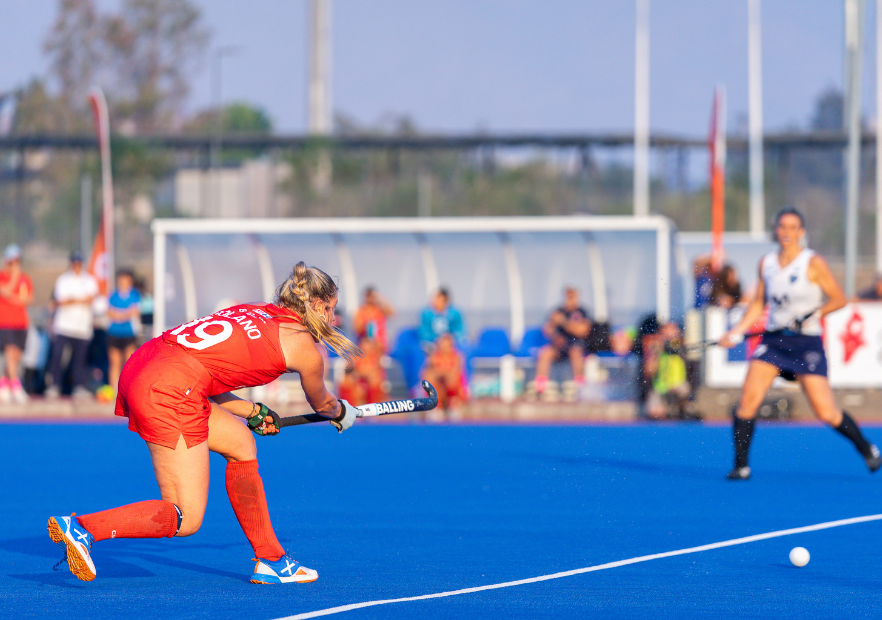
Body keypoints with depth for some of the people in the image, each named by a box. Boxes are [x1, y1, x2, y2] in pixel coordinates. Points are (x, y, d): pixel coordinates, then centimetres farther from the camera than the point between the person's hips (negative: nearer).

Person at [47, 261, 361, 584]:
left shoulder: (252, 313, 26)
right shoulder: (306, 349, 7)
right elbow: (322, 404, 28)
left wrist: (254, 411, 43)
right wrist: (342, 413, 51)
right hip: (170, 391, -9)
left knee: (241, 442, 24)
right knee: (185, 519, -3)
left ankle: (271, 561, 30)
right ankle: (82, 528, -17)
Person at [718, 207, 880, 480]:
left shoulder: (813, 263, -6)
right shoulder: (766, 263, 8)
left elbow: (839, 299, -3)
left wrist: (815, 313, -19)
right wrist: (737, 331, 10)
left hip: (806, 342, -4)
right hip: (773, 340, 4)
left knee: (827, 413, -6)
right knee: (747, 401, -14)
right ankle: (741, 465, -5)